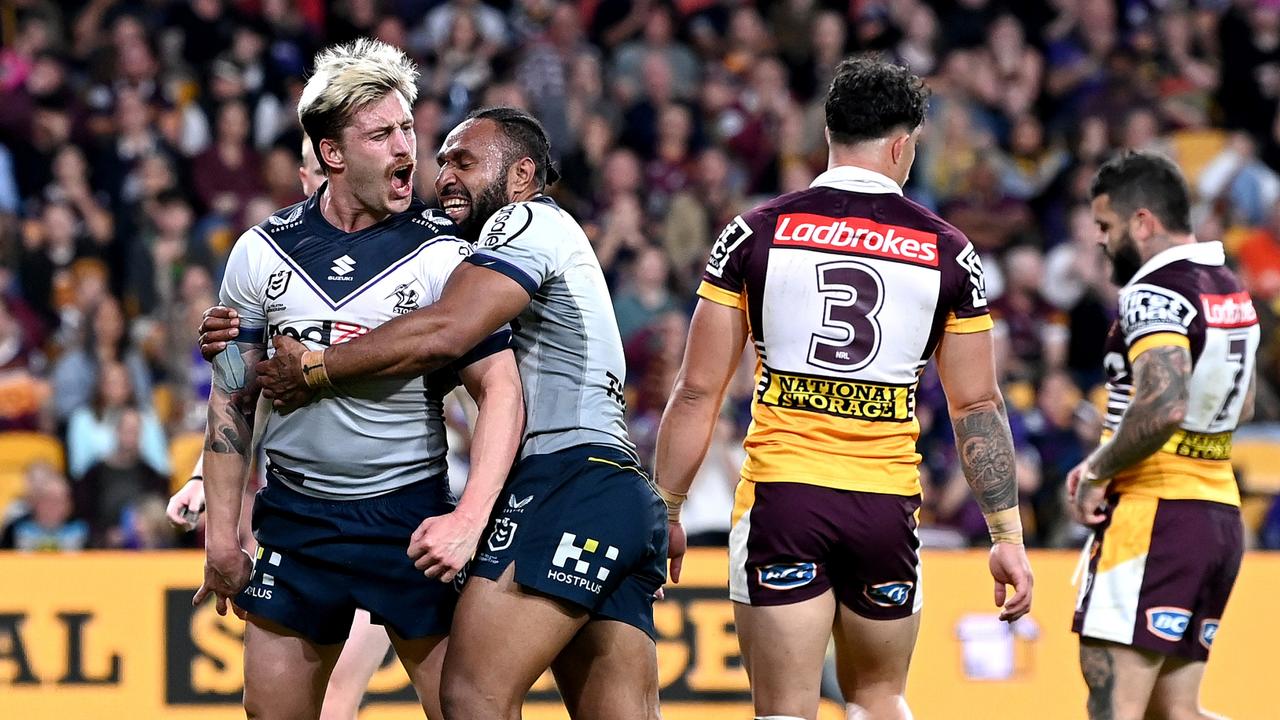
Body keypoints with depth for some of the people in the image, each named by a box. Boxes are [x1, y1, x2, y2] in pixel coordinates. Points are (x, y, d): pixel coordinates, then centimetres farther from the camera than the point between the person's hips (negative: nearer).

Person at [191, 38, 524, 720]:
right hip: (296, 518, 3)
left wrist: (469, 519, -23)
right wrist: (221, 533, 6)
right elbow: (232, 397, 10)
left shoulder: (443, 251, -7)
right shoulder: (262, 251, 2)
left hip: (410, 517, -3)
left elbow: (501, 389, -11)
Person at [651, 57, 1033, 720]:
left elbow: (697, 391, 1)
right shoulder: (947, 250, 4)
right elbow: (977, 407, 5)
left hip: (781, 494, -1)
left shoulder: (757, 233, 2)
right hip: (888, 504, 1)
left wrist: (666, 509, 9)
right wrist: (1007, 535, 10)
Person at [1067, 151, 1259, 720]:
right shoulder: (1230, 290, 16)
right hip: (1219, 517, 9)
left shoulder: (1154, 295, -14)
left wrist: (1098, 474, -13)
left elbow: (1163, 407, -28)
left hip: (1154, 514, -9)